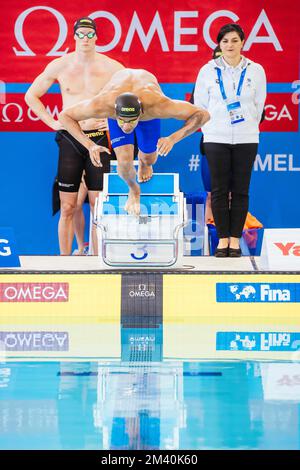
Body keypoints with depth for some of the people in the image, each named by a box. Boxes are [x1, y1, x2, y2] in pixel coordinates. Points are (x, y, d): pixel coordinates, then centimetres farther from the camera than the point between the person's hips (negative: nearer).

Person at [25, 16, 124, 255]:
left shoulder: (111, 67, 0)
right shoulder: (59, 66, 2)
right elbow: (31, 96, 12)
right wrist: (53, 122, 3)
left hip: (98, 138, 0)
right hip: (69, 139, 0)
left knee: (98, 206, 1)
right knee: (67, 207, 1)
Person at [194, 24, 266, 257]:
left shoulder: (255, 70, 2)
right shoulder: (208, 71, 1)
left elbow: (259, 105, 10)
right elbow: (200, 104, 7)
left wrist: (248, 127, 10)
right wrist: (210, 128, 8)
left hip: (246, 139, 0)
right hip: (216, 139, 0)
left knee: (240, 190, 1)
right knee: (219, 190, 0)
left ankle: (235, 239, 8)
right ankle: (223, 239, 8)